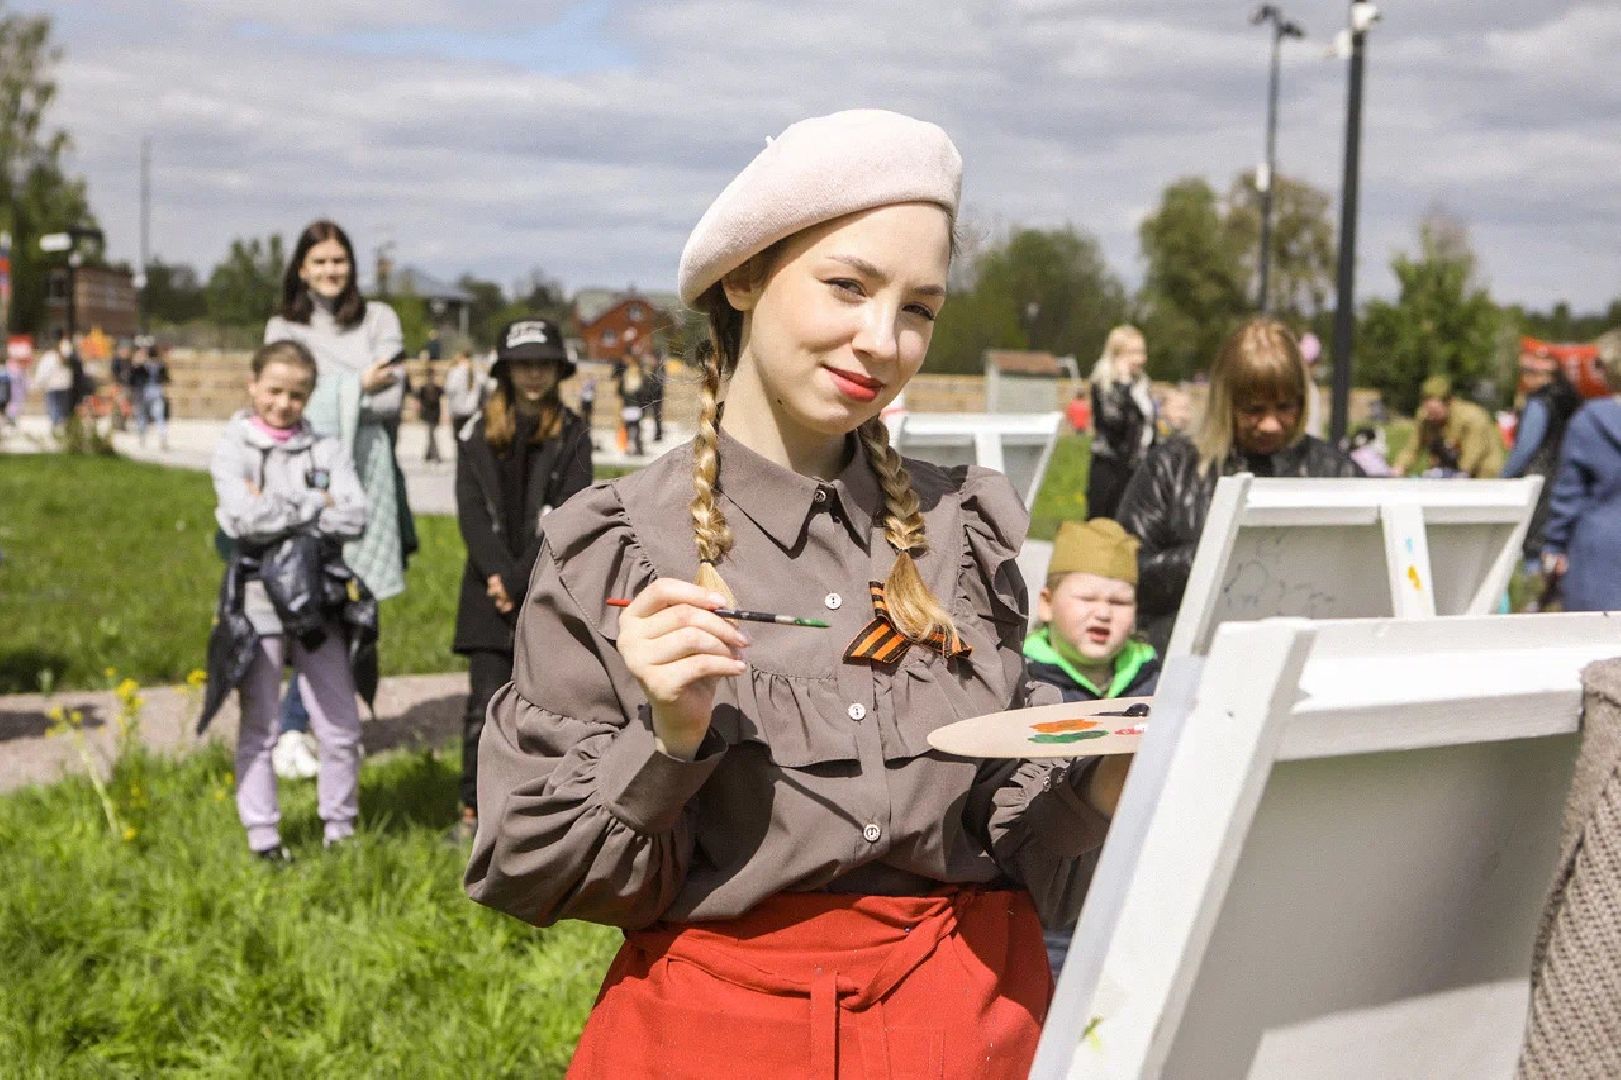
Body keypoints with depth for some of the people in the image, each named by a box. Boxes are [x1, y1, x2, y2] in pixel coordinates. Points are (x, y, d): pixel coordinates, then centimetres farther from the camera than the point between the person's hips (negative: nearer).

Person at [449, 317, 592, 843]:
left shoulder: (572, 435, 3)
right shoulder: (478, 434, 7)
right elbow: (471, 511, 1)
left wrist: (521, 580, -11)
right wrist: (499, 575, -10)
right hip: (490, 590, 1)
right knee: (486, 703, -2)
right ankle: (474, 810, 8)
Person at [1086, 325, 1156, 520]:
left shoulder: (1143, 385, 13)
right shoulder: (1103, 384, -8)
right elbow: (1113, 418, -23)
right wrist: (1123, 383, -20)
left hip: (1138, 467, 6)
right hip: (1110, 467, -6)